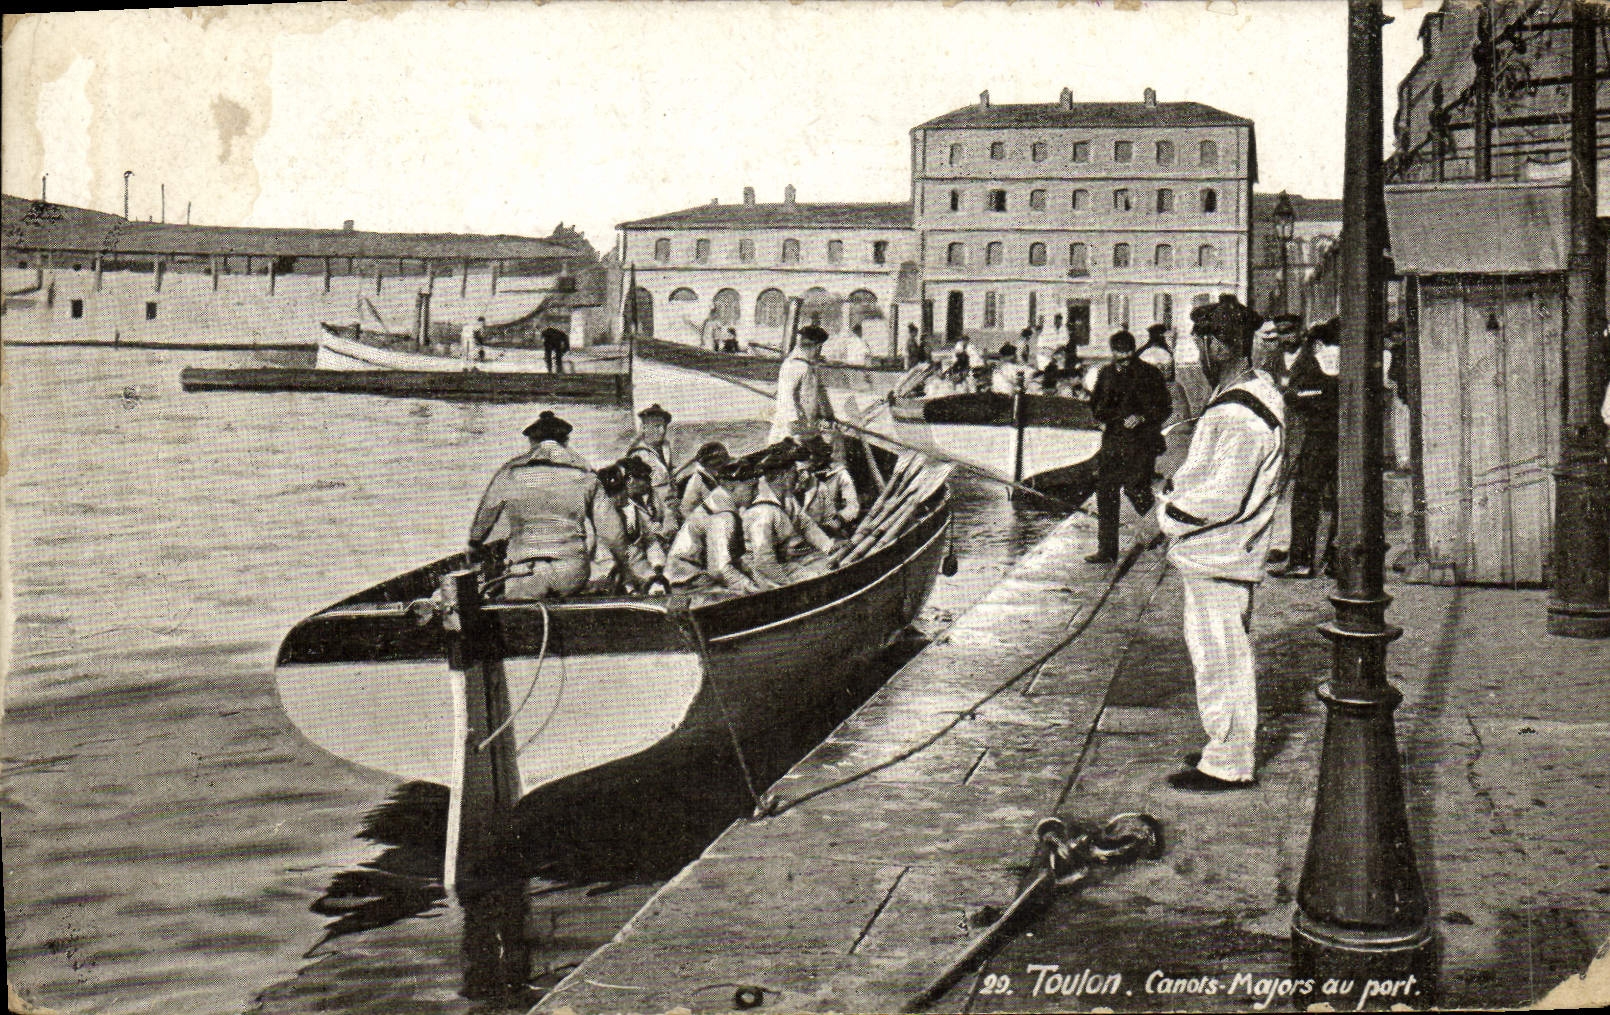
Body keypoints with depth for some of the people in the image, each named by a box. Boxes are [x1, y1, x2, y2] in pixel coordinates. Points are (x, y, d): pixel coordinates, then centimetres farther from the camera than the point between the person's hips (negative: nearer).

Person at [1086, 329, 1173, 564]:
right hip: (1112, 441, 5)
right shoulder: (1106, 374, 13)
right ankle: (1107, 550, 4)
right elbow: (1096, 405, 23)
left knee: (1136, 488, -10)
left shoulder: (1149, 373, -1)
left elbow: (1165, 407, 0)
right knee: (1105, 492, -1)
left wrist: (1142, 417, -16)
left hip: (1140, 441, -5)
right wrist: (1103, 419, 1)